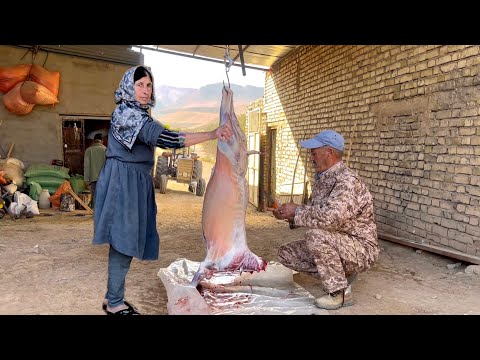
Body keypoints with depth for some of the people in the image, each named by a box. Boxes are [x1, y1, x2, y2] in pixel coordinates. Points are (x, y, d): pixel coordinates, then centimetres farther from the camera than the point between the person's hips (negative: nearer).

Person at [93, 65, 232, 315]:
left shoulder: (137, 114, 17)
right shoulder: (127, 114, -16)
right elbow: (163, 137, -29)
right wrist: (212, 134, -30)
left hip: (136, 183, 10)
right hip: (123, 183, -10)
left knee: (125, 241, 12)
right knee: (123, 241, -4)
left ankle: (112, 298, 23)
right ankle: (115, 304, 10)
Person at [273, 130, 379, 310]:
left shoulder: (348, 181, -24)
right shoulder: (322, 178, 5)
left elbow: (329, 217, -39)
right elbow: (314, 212, 14)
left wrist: (296, 211, -24)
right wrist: (290, 215, -5)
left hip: (360, 249, -9)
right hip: (332, 245, 9)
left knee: (315, 235, -34)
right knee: (286, 253, 2)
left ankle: (341, 292, -14)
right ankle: (339, 274, 9)